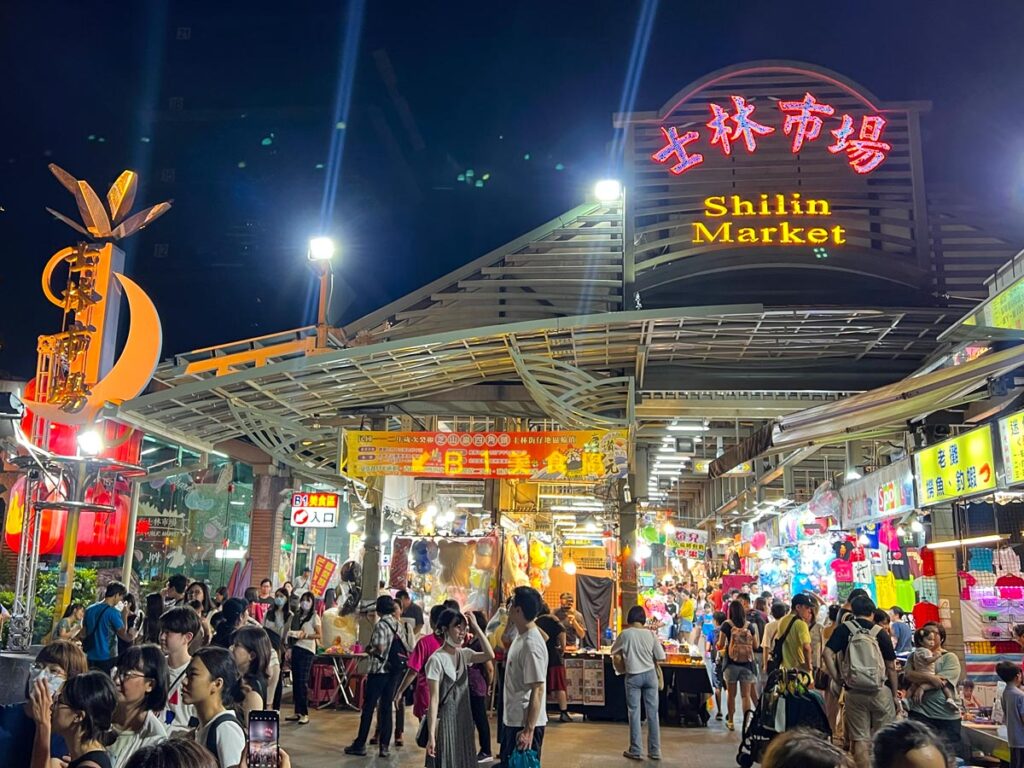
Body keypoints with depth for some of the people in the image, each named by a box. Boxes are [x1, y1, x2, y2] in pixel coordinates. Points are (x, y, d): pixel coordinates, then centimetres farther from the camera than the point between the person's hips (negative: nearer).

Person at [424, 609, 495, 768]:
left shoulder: (464, 654, 4)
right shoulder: (436, 659, -14)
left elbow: (490, 655, -13)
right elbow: (434, 699, -16)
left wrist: (476, 627, -12)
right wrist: (431, 735, -19)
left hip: (463, 720, 6)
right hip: (445, 721, -6)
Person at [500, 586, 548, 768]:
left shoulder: (531, 644, -23)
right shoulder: (520, 636, 6)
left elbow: (537, 690, -25)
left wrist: (529, 730, -25)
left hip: (525, 723, -10)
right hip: (512, 720, 10)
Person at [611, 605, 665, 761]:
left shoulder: (625, 633, -6)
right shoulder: (651, 634, -1)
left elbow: (613, 651, 8)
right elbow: (661, 656, 1)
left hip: (633, 676, -2)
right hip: (650, 674, 2)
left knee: (634, 713, 5)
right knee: (652, 713, 8)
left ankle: (636, 751, 8)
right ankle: (655, 751, 13)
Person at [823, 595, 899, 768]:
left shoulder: (844, 629, -1)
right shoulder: (880, 633, 0)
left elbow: (828, 654, -12)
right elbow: (890, 666, 2)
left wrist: (837, 680, -4)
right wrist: (895, 694, 11)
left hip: (854, 692, 0)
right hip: (880, 691, 0)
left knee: (860, 738, 7)